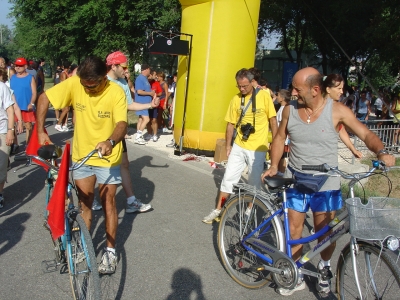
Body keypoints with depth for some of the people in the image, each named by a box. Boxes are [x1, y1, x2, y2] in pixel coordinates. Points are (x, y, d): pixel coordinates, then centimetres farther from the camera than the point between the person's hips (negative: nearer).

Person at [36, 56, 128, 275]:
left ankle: (110, 251, 20)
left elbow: (122, 124, -31)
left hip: (108, 157, -3)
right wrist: (40, 131, -10)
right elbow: (44, 98, -4)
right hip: (81, 156, 3)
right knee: (84, 205, 11)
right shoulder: (73, 84, -13)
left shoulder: (116, 92, -21)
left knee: (108, 204, 5)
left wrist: (110, 142, -51)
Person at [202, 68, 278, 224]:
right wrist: (228, 146, 7)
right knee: (228, 178, 5)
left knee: (255, 183, 10)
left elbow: (273, 121, -3)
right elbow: (231, 124, 6)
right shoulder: (236, 99, 0)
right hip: (238, 146, 3)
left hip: (257, 148, -2)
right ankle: (218, 210, 17)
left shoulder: (264, 96, -8)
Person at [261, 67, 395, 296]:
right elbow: (280, 138, 8)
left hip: (326, 183, -2)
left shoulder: (337, 110, -12)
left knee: (324, 232, 10)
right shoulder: (290, 110, -4)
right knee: (294, 230, 7)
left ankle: (325, 271, 38)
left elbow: (366, 134, -9)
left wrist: (382, 152, -28)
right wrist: (274, 166, -1)